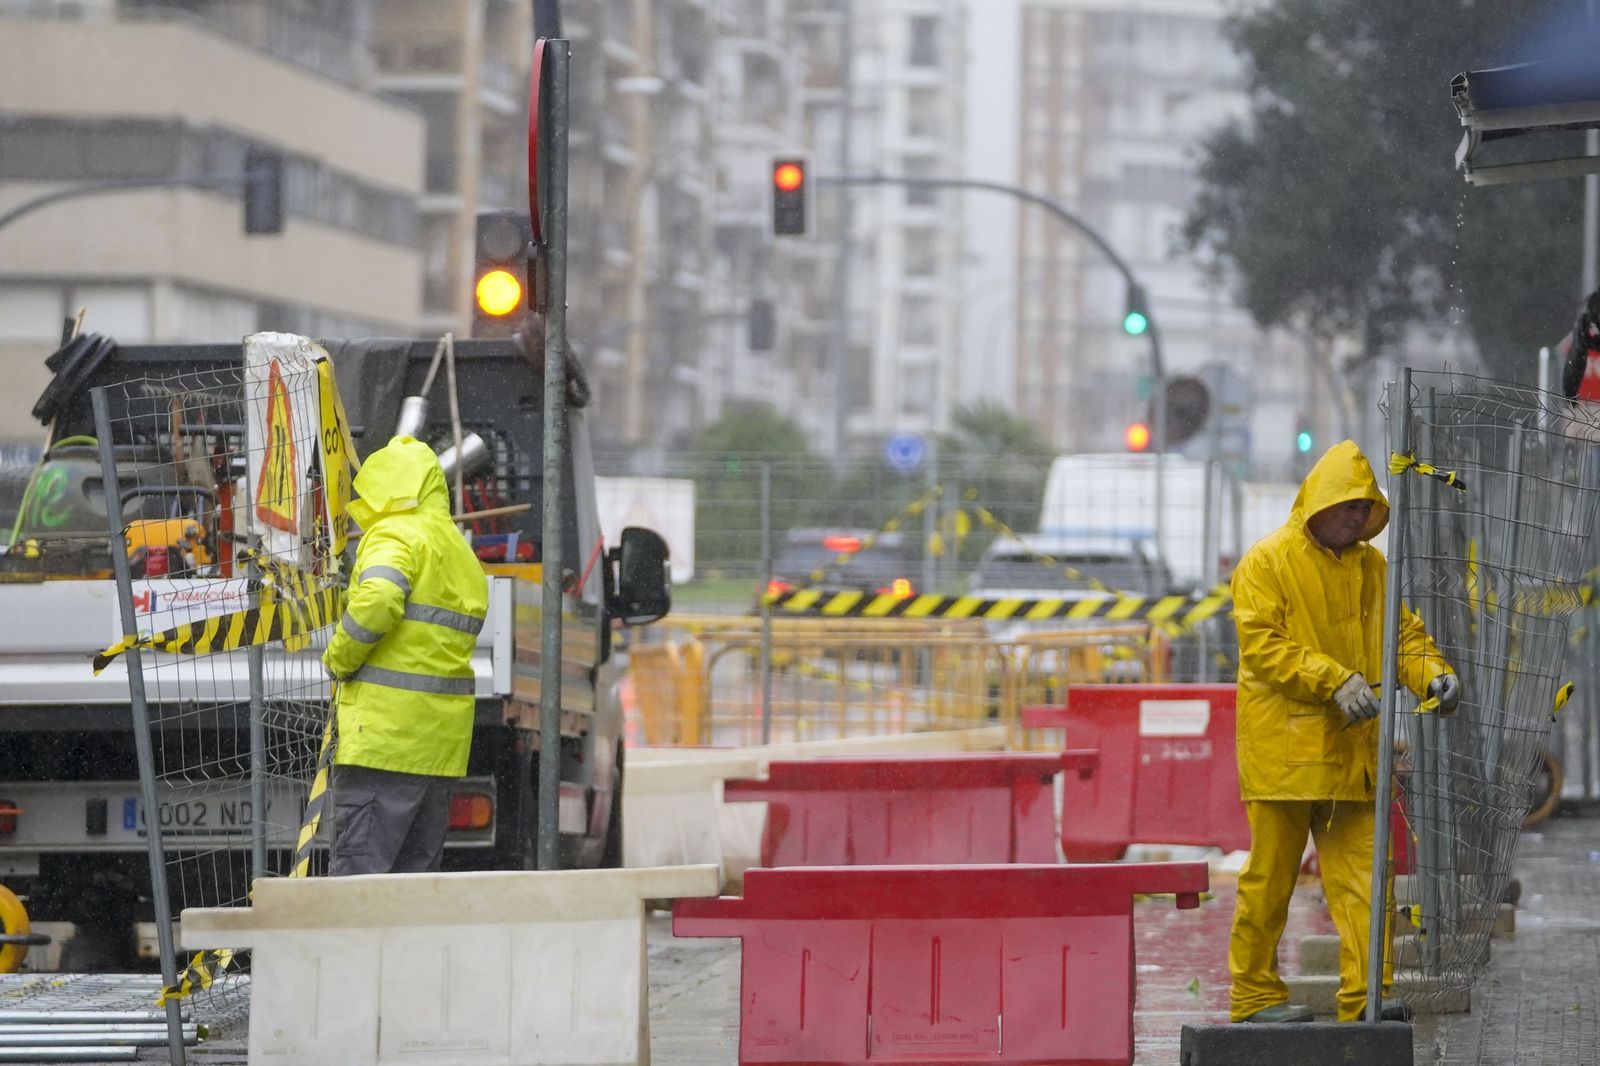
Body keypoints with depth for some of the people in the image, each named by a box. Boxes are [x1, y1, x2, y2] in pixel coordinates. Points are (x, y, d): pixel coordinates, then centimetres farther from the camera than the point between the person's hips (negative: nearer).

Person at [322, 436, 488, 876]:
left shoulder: (395, 536, -7)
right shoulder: (461, 551, 22)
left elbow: (375, 601, -25)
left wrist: (339, 658, -11)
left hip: (386, 728, -9)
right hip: (440, 738, 9)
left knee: (359, 870, -9)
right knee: (416, 868, 12)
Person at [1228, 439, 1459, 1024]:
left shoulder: (1370, 566, 14)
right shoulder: (1266, 563, -5)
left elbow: (1401, 632, 16)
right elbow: (1262, 645, -14)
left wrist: (1432, 674, -6)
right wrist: (1335, 680, -23)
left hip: (1349, 751, 5)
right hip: (1282, 749, -5)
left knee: (1362, 872, -1)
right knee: (1270, 877, 1)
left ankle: (1364, 994, -2)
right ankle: (1254, 993, 9)